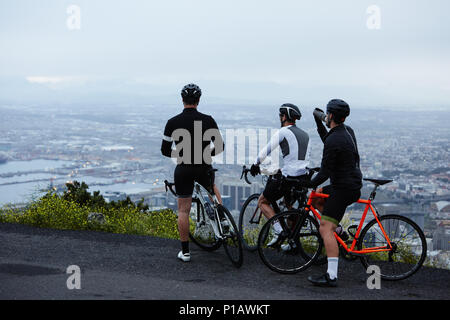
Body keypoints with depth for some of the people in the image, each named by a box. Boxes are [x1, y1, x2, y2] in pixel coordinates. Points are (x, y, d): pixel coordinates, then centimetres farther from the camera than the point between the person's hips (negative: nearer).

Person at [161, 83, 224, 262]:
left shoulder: (173, 123, -6)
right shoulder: (208, 120, -6)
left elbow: (165, 150, -2)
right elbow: (220, 146, -2)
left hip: (183, 169, -1)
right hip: (204, 168, 1)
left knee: (183, 210, 6)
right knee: (213, 187, 35)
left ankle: (185, 251, 8)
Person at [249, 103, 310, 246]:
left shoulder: (283, 132, -5)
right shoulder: (305, 135, 18)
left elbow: (266, 150, -6)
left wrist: (255, 165, 9)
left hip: (287, 178, -7)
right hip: (303, 178, 7)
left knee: (263, 202, 8)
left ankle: (279, 231, -9)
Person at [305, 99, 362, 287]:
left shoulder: (334, 140, -20)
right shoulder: (348, 131, 8)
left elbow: (325, 172, -19)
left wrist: (308, 185, -5)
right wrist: (319, 122, 25)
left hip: (343, 188, -10)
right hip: (353, 184, 10)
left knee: (325, 229, -13)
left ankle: (331, 276, -19)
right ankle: (338, 230, 21)